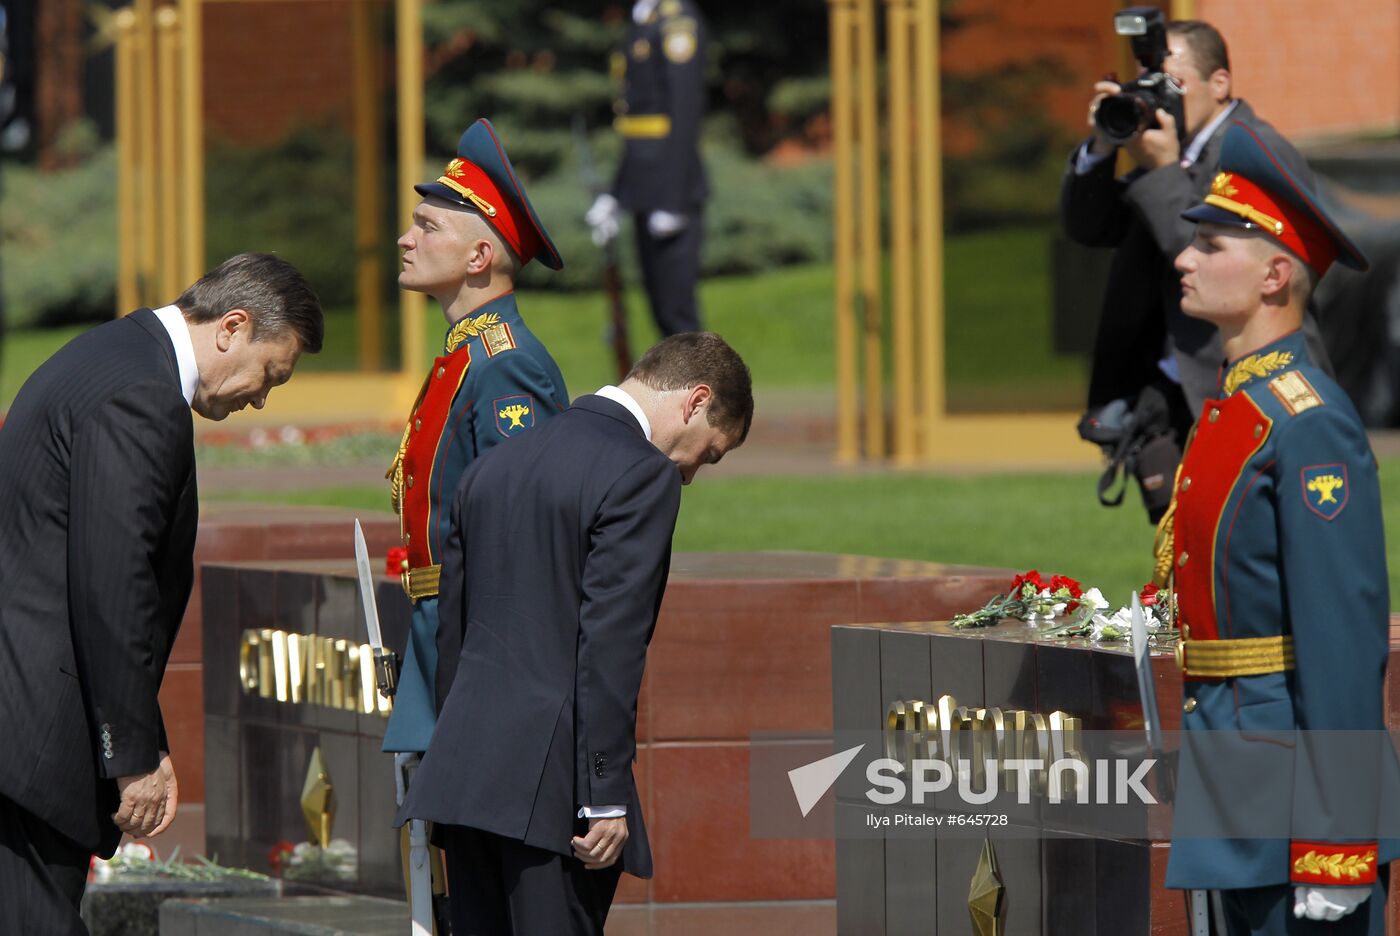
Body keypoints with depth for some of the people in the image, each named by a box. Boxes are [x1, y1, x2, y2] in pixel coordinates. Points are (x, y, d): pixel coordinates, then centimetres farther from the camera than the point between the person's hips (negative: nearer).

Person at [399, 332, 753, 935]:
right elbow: (610, 644, -15)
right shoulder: (641, 476, -8)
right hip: (551, 783, -8)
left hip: (465, 772, 8)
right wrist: (607, 796, -15)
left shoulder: (491, 468, 18)